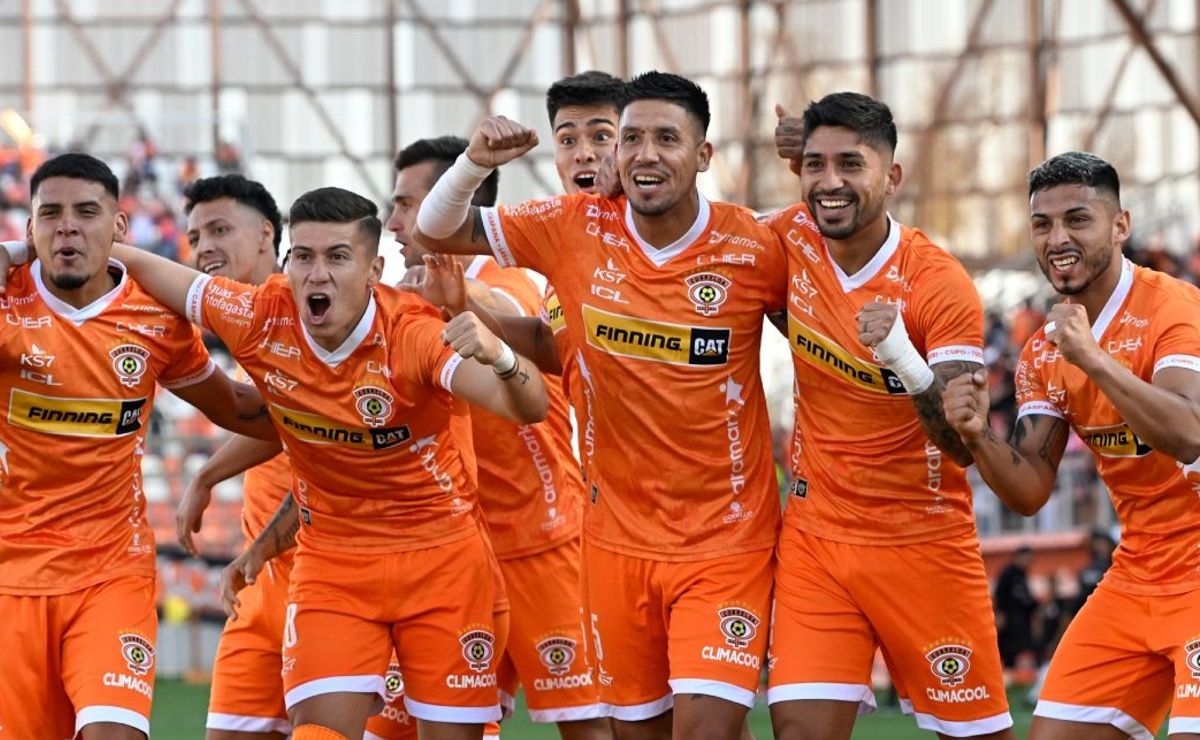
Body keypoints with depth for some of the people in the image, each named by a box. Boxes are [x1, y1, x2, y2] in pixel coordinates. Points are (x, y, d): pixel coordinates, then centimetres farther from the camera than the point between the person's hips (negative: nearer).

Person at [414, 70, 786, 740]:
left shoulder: (754, 249, -10)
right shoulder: (578, 230, -4)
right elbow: (437, 232, 2)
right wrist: (476, 164, -13)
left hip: (726, 543, -3)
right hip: (618, 539, 3)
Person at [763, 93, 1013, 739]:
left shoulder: (940, 286, -16)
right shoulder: (790, 240, -3)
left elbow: (964, 445, -21)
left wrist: (904, 359, -37)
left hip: (924, 545, -3)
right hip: (815, 537, 3)